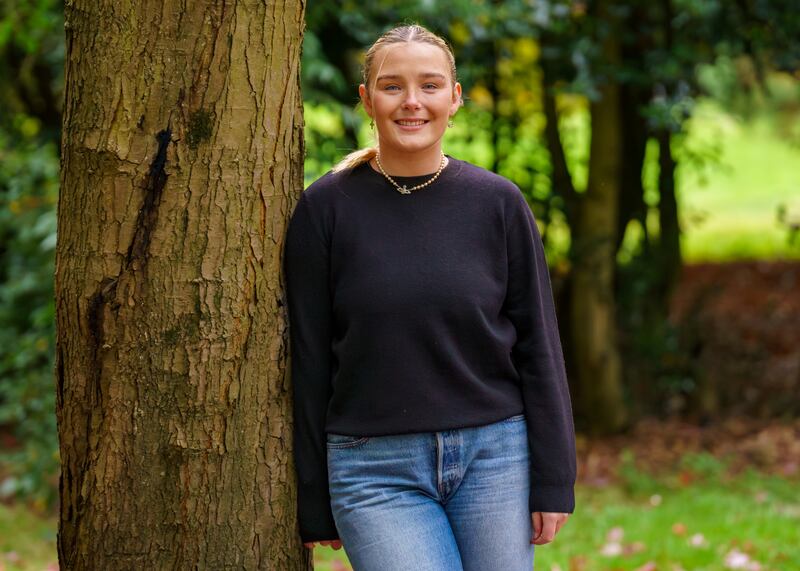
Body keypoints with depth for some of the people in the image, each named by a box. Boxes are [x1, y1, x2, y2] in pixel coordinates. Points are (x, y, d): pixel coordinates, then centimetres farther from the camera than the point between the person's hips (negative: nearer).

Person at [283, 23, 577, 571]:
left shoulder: (499, 202, 2)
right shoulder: (326, 207, -1)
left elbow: (538, 345, 4)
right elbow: (309, 360, 2)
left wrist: (553, 479, 0)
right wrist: (314, 505, 2)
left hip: (495, 458, 2)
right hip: (377, 472, -1)